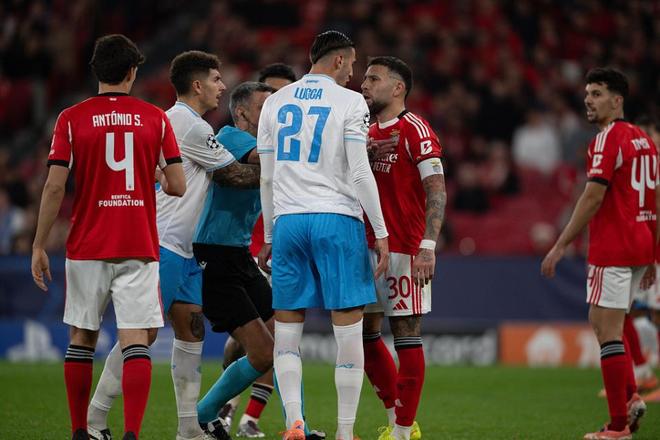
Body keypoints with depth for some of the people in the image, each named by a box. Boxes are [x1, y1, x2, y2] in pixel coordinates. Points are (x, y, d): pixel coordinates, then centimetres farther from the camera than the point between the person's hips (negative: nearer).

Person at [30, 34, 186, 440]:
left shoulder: (72, 119, -1)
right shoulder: (156, 118, 1)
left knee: (82, 339, 12)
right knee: (135, 340, -4)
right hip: (139, 248, 0)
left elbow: (55, 187, -5)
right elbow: (178, 187, 1)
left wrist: (39, 246, 2)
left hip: (87, 248, 1)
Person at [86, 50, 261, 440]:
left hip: (181, 248, 10)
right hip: (161, 244, -10)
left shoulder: (175, 121, 19)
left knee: (192, 330, 7)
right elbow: (234, 175, -7)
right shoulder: (190, 125, -12)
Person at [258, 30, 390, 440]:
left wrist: (268, 236, 19)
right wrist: (382, 232, -5)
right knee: (349, 332, 1)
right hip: (338, 221, -4)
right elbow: (360, 173, -8)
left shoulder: (276, 103, 11)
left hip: (288, 221, 4)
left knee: (287, 332, 7)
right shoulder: (350, 102, -2)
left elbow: (267, 178, 12)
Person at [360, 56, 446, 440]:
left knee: (406, 334, -4)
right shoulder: (370, 134, 16)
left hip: (404, 250, -8)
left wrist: (428, 246, -23)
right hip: (369, 247, 8)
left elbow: (436, 191, -14)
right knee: (365, 332, 9)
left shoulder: (415, 130, -9)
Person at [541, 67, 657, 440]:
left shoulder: (609, 139, -12)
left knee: (607, 330, -6)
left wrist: (561, 245, -16)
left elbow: (593, 198, -18)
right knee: (606, 324, 21)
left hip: (612, 250, -9)